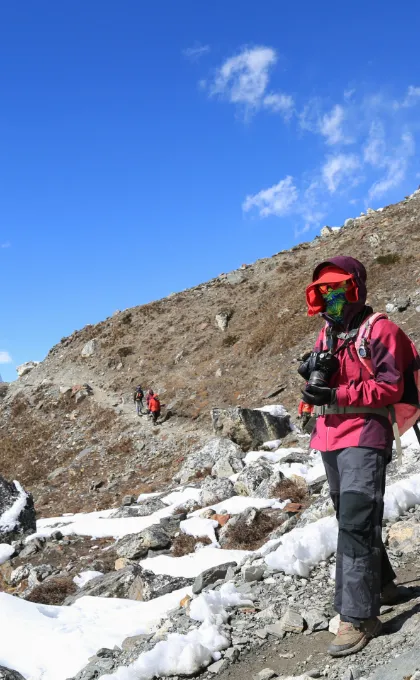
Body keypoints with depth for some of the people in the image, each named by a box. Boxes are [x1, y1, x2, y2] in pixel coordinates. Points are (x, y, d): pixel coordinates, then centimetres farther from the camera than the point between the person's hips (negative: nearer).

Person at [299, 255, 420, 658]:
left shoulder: (379, 330, -7)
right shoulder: (327, 333, 16)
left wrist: (338, 394, -21)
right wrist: (314, 374, -8)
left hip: (363, 435, -8)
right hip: (329, 437, 8)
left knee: (356, 523, -15)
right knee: (350, 519, 18)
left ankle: (358, 617, -12)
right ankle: (381, 586, 37)